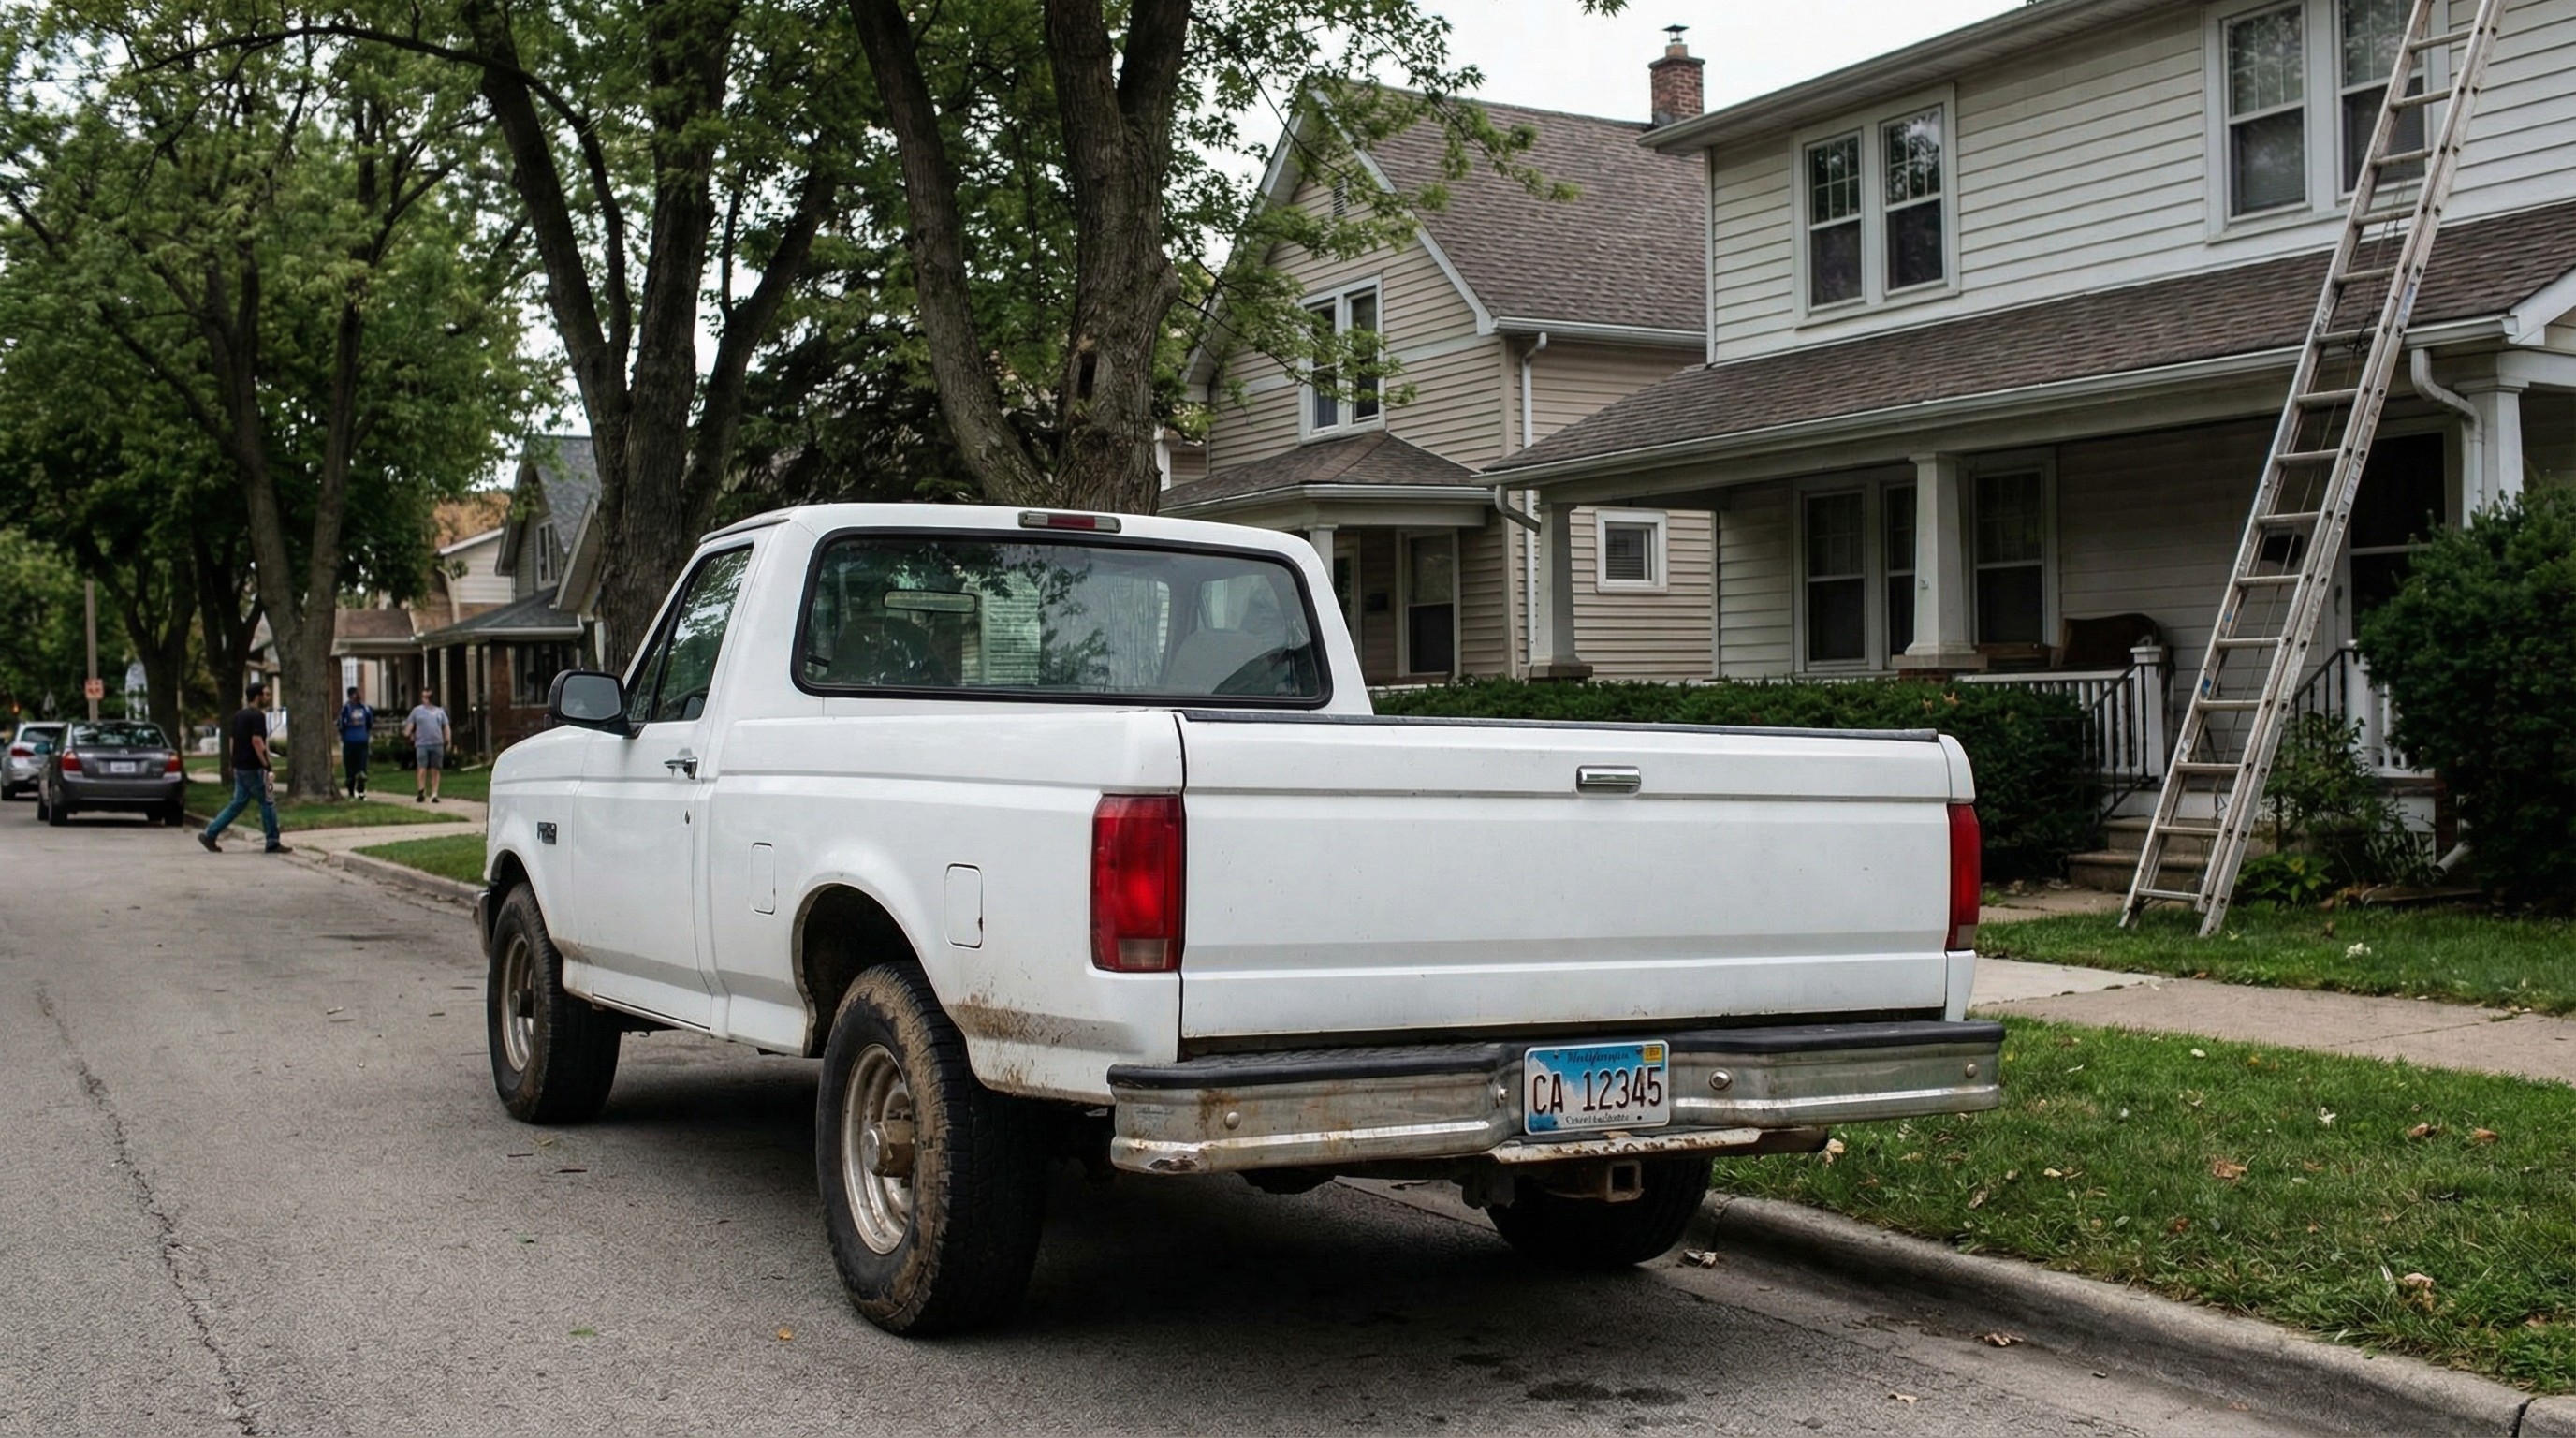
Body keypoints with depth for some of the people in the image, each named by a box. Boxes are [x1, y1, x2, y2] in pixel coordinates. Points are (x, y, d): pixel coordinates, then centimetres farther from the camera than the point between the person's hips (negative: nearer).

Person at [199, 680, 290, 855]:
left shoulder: (238, 716, 14)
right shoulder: (257, 715, -14)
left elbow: (231, 740, 17)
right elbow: (256, 741, -22)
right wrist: (267, 766, -20)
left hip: (239, 766, 9)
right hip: (253, 768, -9)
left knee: (238, 803, 14)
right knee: (267, 802, 0)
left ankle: (209, 834, 10)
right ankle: (273, 843, 3)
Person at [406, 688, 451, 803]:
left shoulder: (440, 711, 16)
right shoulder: (417, 710, 11)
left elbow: (446, 726, 15)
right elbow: (410, 724, 6)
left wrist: (447, 740, 4)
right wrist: (408, 733, -13)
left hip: (437, 744, 2)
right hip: (422, 744, -2)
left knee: (435, 770, 3)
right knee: (423, 769, -9)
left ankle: (434, 794, 5)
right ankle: (421, 791, -1)